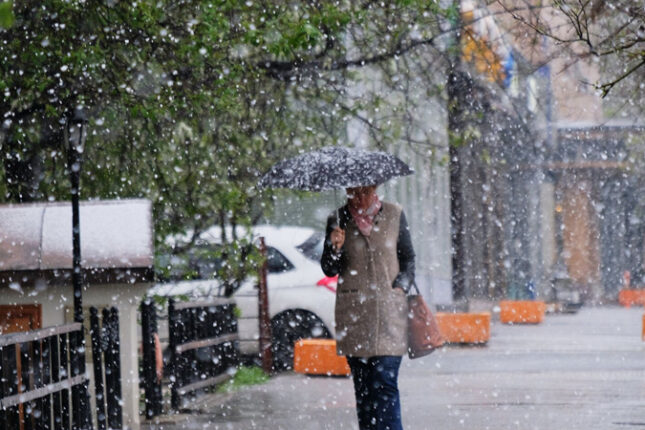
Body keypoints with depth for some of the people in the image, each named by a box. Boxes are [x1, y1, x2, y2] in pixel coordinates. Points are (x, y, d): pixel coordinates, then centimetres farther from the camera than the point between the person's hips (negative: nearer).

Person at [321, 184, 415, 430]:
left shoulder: (394, 215, 6)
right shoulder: (338, 221, 5)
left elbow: (408, 258, 14)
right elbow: (329, 270, 6)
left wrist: (401, 286, -2)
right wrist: (335, 248, -14)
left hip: (389, 309, -1)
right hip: (353, 313, 1)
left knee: (385, 382, -11)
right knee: (362, 386, 3)